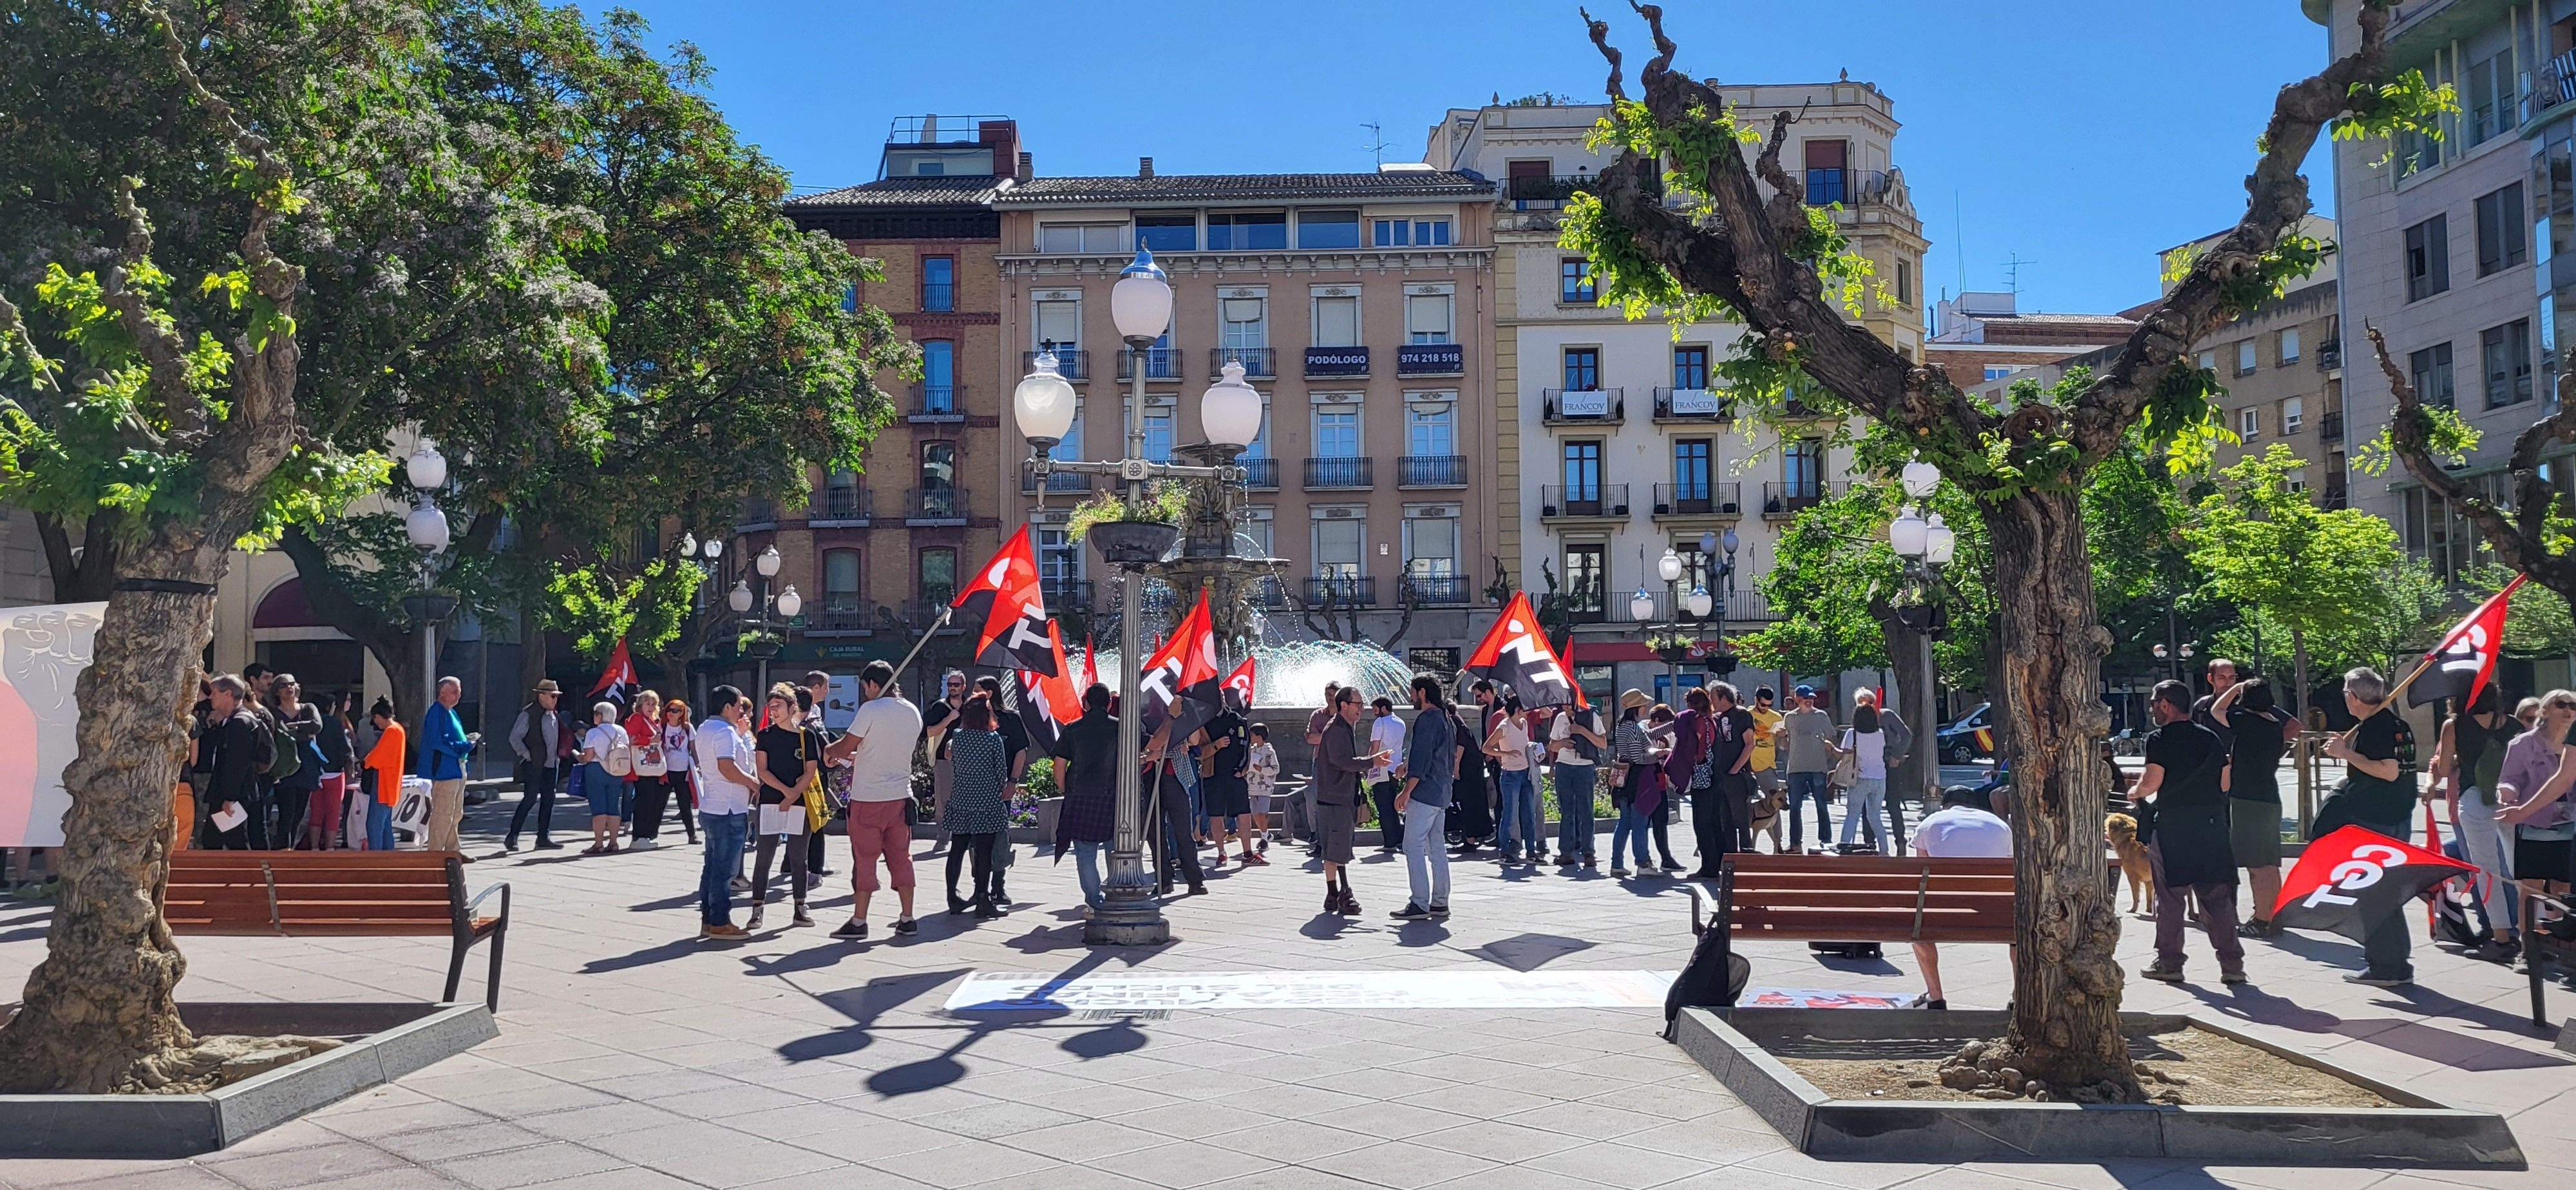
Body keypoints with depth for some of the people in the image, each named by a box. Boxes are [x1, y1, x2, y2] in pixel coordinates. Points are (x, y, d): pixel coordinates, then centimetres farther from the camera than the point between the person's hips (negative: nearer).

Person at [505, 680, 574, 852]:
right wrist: (526, 755, -13)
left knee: (548, 799, 7)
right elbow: (514, 738, -11)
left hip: (551, 765, 7)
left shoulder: (555, 715, 11)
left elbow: (564, 734, 26)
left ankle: (544, 838, 13)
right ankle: (512, 837, -2)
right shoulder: (528, 714, -10)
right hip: (534, 765, -7)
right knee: (530, 799, -10)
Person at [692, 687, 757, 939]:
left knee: (712, 866, 14)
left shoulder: (704, 729, 15)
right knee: (723, 869, -4)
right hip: (728, 810, -10)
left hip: (710, 808, 10)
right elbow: (727, 767, -25)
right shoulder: (725, 731, -16)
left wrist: (740, 735, 18)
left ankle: (707, 920, 19)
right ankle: (720, 923, 0)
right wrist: (755, 783, -12)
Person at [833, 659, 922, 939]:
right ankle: (907, 919, 12)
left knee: (865, 858, 2)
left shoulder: (870, 710, -13)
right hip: (900, 795, 6)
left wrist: (828, 750, 13)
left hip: (868, 798, -6)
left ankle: (859, 921, 6)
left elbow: (844, 748, -9)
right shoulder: (912, 712, 8)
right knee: (901, 857, 10)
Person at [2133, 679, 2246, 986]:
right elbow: (2225, 783, 11)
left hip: (2172, 825, -5)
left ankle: (2169, 963, 10)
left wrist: (2136, 791, 7)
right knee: (2217, 897, 9)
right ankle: (2232, 964, 7)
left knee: (2169, 897, 5)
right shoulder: (2212, 738, 10)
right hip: (2212, 822, 5)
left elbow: (2153, 781, -13)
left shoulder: (2159, 739, -7)